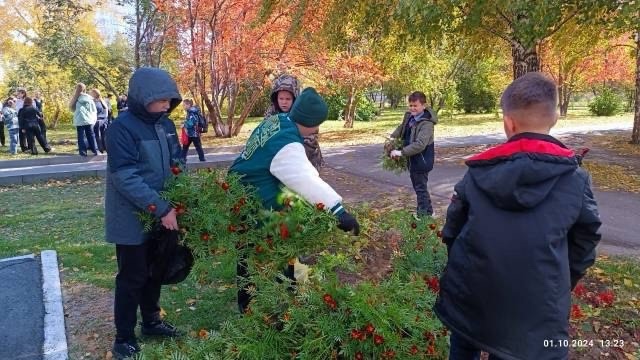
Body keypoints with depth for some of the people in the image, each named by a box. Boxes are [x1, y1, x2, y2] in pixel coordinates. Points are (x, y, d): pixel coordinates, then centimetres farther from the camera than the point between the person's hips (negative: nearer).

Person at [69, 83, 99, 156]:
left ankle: (83, 152, 1)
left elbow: (72, 108, 10)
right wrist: (94, 119, 15)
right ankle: (95, 150, 8)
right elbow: (94, 110, 6)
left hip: (79, 121, -1)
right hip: (89, 120, 1)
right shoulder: (89, 98, 4)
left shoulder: (75, 98, 0)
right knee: (91, 135, 9)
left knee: (81, 136, 3)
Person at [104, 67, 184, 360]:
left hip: (161, 216, 7)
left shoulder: (166, 124, 4)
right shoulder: (122, 128, -18)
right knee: (132, 277, 5)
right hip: (133, 219, -6)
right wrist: (162, 208, -27)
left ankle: (151, 321, 37)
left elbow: (176, 164, 11)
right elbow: (126, 178, -25)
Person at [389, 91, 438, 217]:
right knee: (418, 186, 20)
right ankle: (428, 211, 35)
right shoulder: (409, 116, 1)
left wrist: (401, 152, -35)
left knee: (420, 188, -1)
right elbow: (402, 128, 22)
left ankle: (423, 215, 11)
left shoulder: (427, 123, -25)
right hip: (413, 159, 9)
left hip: (422, 160, -9)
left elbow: (420, 144, -35)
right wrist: (392, 138, 7)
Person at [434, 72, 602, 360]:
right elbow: (584, 246, 2)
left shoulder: (476, 173, -5)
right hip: (536, 309, -1)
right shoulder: (575, 179, -8)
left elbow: (452, 231, 2)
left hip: (469, 297, 2)